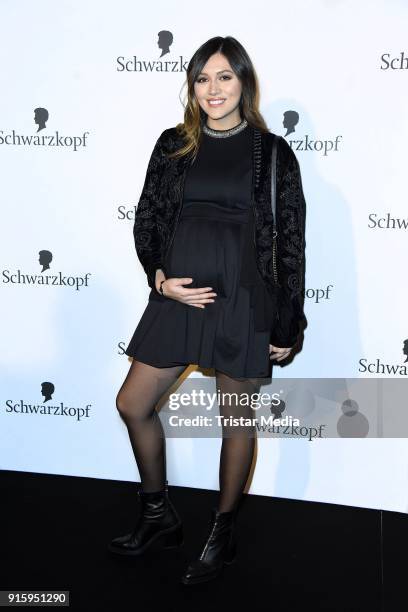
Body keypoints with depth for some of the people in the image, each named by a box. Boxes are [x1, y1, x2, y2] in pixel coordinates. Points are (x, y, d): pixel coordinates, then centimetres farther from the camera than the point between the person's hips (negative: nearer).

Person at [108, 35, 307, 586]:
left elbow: (291, 244, -1)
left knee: (237, 418, 9)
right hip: (177, 295, 4)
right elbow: (147, 220, 9)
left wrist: (288, 324, -3)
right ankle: (160, 518, 31)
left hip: (244, 302, -4)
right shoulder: (173, 144, 7)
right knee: (133, 404, 8)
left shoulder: (272, 152, -1)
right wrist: (160, 278, -9)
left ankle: (223, 534, 30)